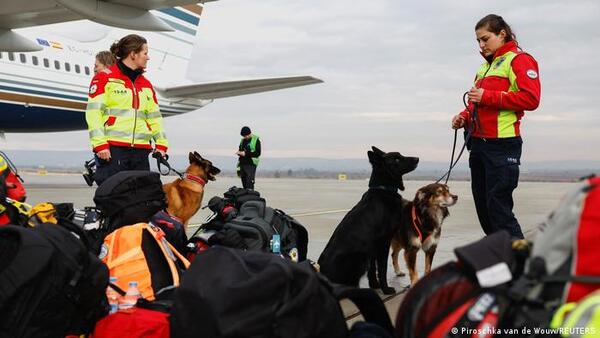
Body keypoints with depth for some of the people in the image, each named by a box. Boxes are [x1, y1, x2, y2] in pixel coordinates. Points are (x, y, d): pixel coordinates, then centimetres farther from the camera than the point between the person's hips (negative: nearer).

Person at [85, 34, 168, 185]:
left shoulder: (146, 85, 20)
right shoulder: (105, 78, 1)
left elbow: (154, 116, 21)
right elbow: (93, 112, -6)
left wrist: (161, 144, 9)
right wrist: (100, 144, -15)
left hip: (141, 151, 6)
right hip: (112, 150, -6)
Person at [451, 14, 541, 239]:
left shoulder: (519, 60, -4)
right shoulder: (485, 66, 20)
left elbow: (530, 99, -17)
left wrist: (488, 96, -18)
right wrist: (465, 117, 7)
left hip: (501, 146, -8)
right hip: (478, 143, 9)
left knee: (498, 207, -11)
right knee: (482, 206, 10)